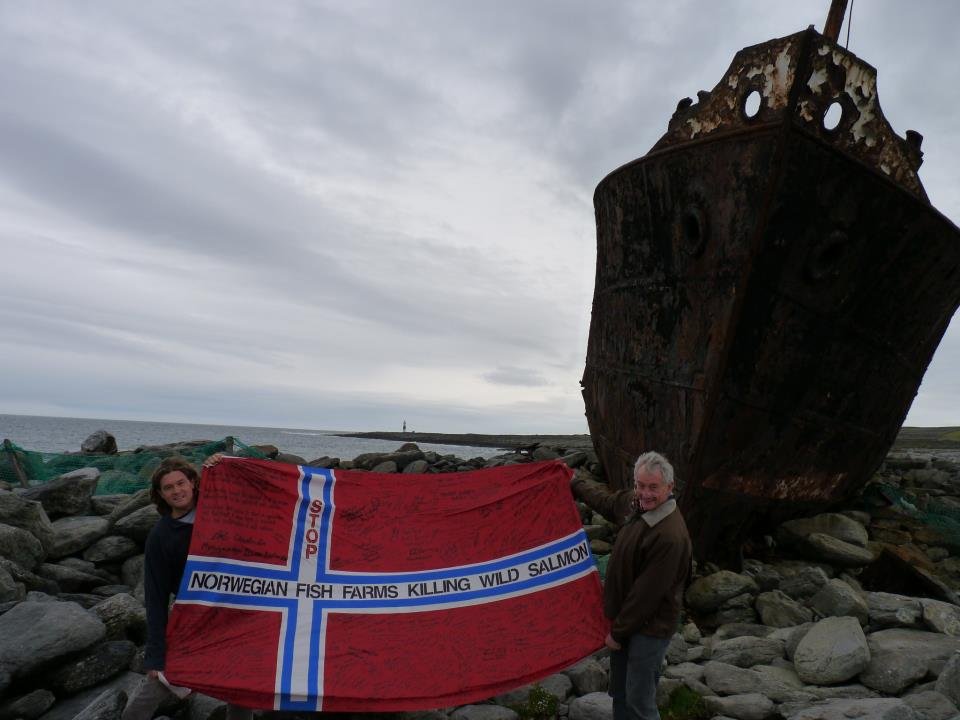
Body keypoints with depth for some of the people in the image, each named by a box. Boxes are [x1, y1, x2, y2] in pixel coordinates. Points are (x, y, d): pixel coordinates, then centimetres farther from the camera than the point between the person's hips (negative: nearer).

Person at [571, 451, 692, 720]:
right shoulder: (635, 503, -6)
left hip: (649, 627, -8)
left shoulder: (670, 536, -30)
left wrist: (618, 631, -13)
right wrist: (573, 482, 31)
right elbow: (606, 500, 19)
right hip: (625, 615, 8)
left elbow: (648, 593, -24)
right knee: (620, 693, 22)